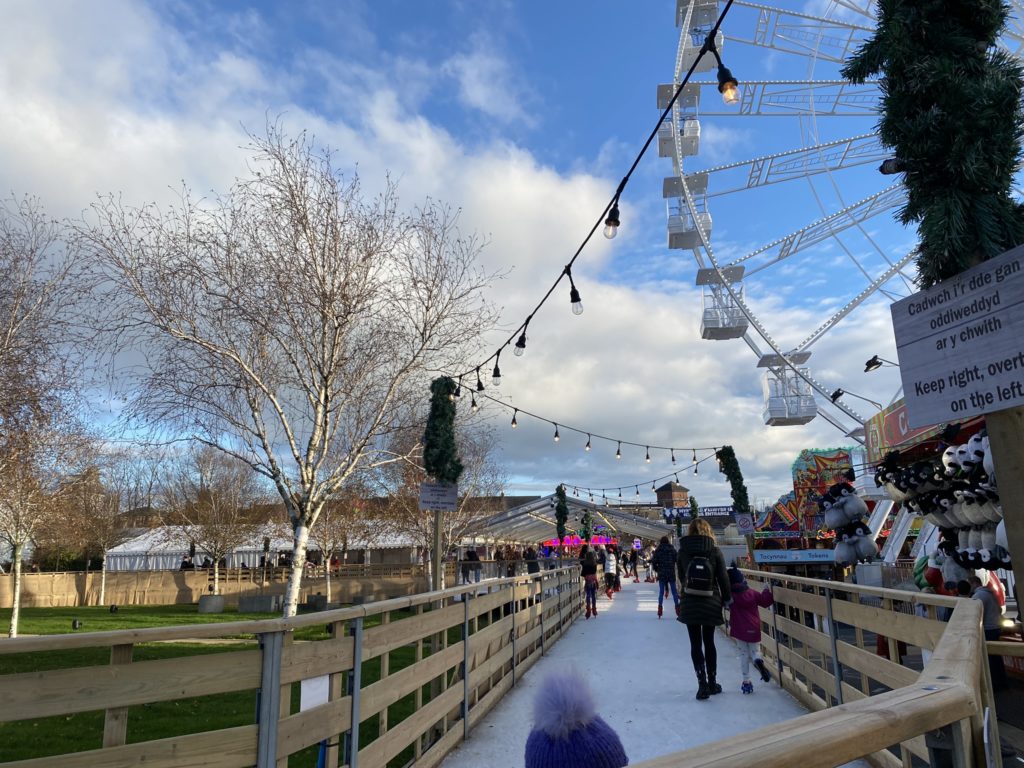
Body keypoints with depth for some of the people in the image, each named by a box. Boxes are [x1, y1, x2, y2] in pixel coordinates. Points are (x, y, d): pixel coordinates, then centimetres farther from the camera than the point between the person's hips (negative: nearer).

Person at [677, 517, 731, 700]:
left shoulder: (683, 551, -4)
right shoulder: (714, 551, -6)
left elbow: (681, 577, 3)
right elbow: (723, 578, -4)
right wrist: (727, 598, 8)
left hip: (689, 604, -1)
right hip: (711, 604, 1)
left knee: (696, 644, 6)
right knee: (709, 643, 14)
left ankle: (702, 683, -1)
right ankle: (712, 683, 21)